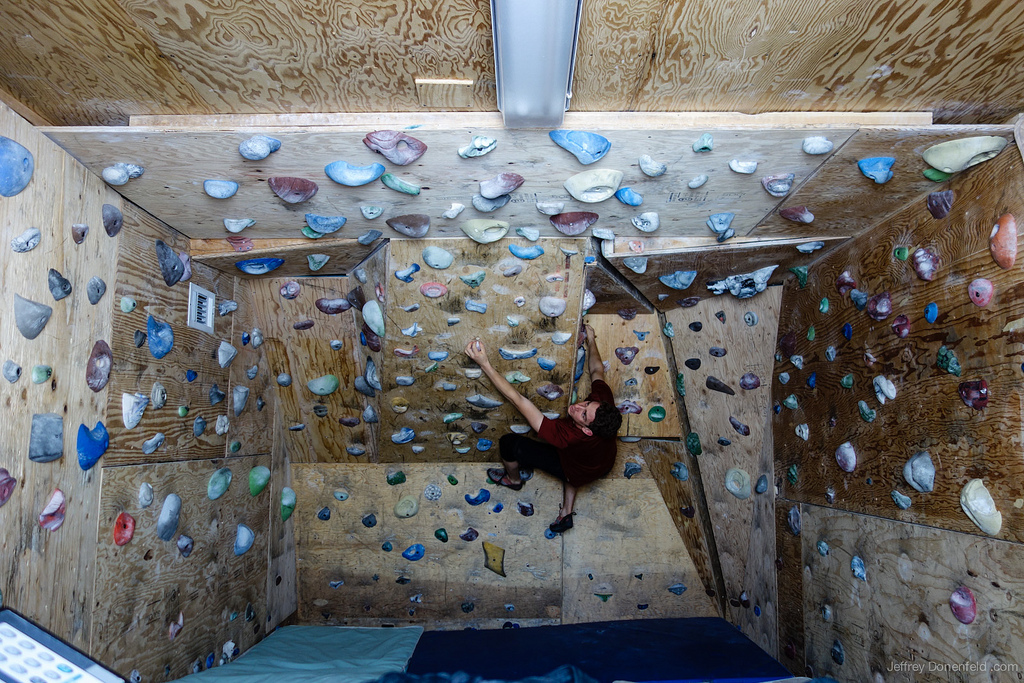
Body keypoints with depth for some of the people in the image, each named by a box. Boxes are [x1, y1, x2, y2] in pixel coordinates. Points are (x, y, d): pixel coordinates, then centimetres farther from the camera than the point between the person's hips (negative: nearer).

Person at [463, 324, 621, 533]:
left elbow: (518, 400, -49)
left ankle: (514, 479, 32)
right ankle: (566, 513, 34)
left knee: (509, 443, -3)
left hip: (579, 474, -6)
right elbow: (597, 371, -10)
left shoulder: (568, 436, -47)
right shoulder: (603, 400, -35)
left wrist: (485, 364, -50)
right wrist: (591, 340, 1)